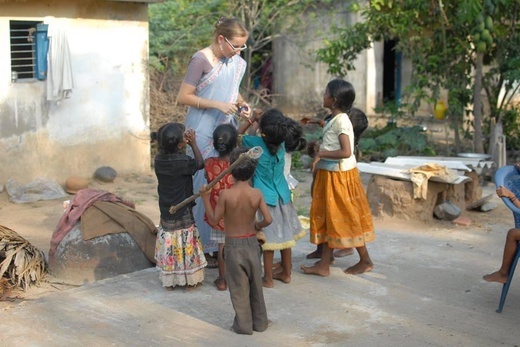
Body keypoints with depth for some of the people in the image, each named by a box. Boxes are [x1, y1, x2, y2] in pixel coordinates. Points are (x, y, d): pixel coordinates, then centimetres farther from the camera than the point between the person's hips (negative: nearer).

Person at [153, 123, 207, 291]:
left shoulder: (159, 159, -5)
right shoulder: (182, 162, -22)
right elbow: (200, 163, -5)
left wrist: (186, 141, 5)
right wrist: (193, 143, 4)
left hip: (166, 213, 6)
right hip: (183, 214, -5)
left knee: (169, 246, 15)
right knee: (186, 247, 8)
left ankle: (169, 281, 24)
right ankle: (189, 280, 18)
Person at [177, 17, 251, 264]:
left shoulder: (238, 63, 8)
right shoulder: (201, 60, -13)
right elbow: (183, 97, -13)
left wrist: (241, 103, 2)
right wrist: (217, 105, -19)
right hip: (203, 132, -6)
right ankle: (204, 248, 8)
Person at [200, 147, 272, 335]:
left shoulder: (225, 194, -16)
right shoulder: (257, 194, -9)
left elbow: (214, 220, -8)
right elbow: (268, 219, -9)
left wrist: (205, 198, 1)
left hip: (233, 245, -2)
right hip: (252, 243, 3)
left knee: (239, 286, 9)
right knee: (256, 284, 17)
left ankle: (244, 324, 18)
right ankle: (260, 322, 27)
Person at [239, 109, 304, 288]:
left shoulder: (257, 143, -15)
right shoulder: (281, 143, -3)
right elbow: (275, 133, 22)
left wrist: (251, 119, 8)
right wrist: (261, 119, 18)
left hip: (265, 198, -5)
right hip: (283, 196, 5)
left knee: (268, 239, 1)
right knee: (284, 236, 14)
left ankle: (268, 278, 8)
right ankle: (286, 273, 26)